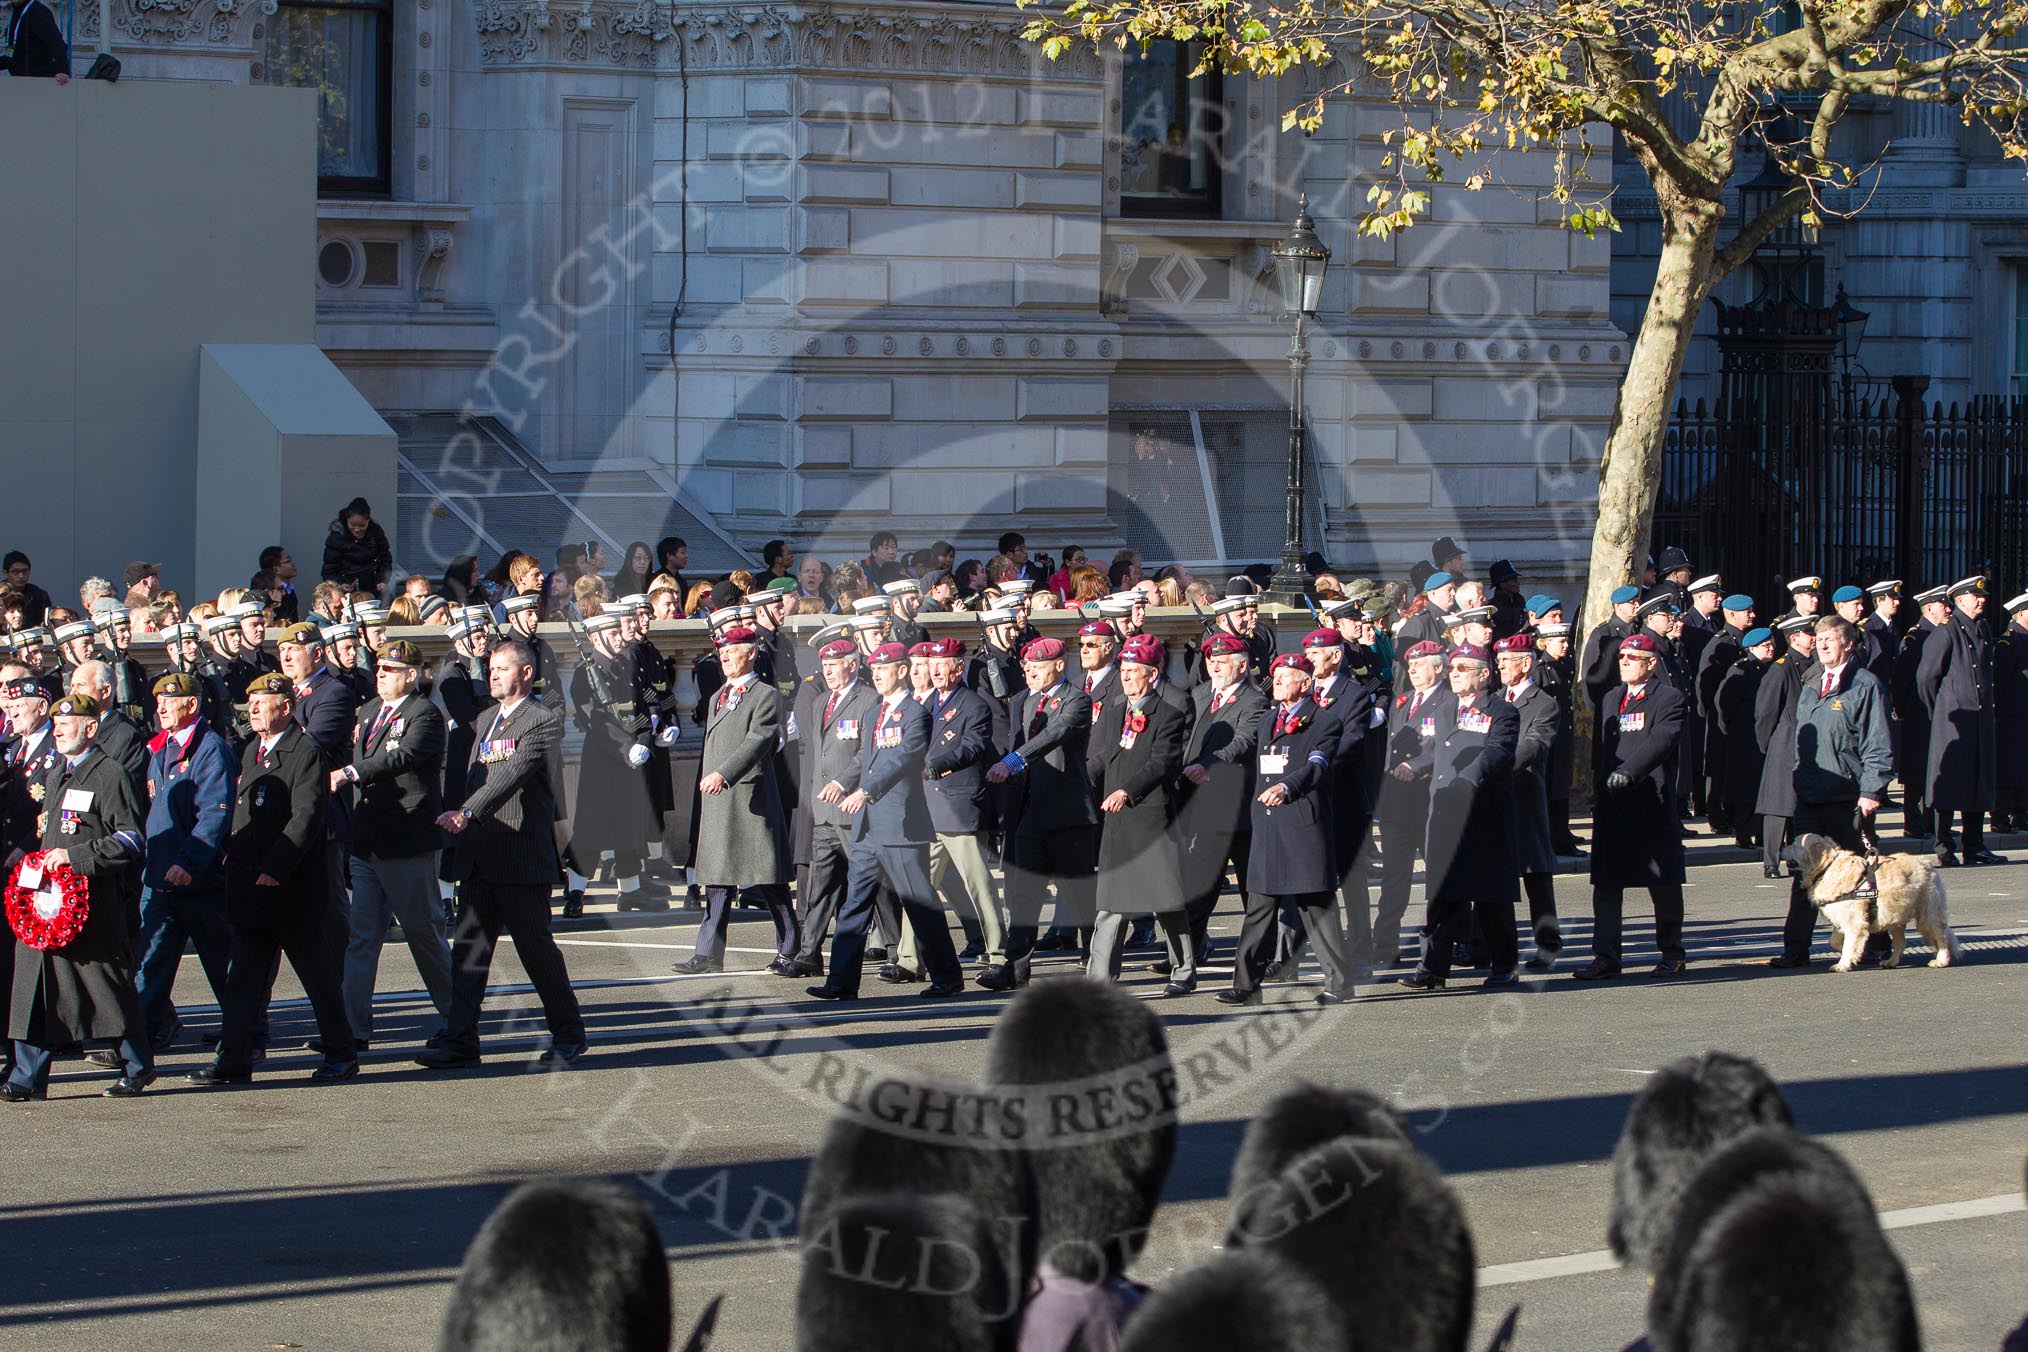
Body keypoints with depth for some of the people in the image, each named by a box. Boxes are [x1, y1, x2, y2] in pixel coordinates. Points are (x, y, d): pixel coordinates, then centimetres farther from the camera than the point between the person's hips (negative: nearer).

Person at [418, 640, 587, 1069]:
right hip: (478, 856, 7)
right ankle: (460, 1040, 1)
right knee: (468, 948, 2)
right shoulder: (489, 719, 18)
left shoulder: (543, 722, -9)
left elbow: (513, 775, -22)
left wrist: (465, 814, -31)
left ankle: (568, 1035, 14)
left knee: (536, 948, 1)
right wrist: (463, 824, 14)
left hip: (521, 856, -7)